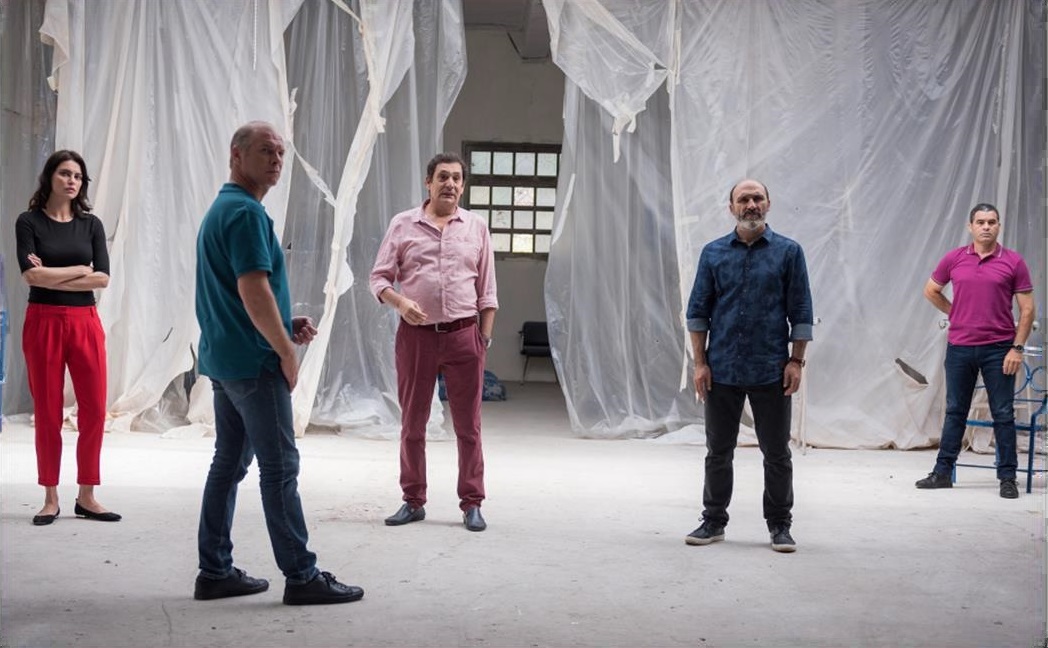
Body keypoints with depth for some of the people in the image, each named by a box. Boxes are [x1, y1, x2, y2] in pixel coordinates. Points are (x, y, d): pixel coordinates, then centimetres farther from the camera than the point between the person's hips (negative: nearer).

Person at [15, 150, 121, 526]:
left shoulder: (91, 224, 7)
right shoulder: (29, 222, 0)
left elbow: (103, 278, -4)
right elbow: (32, 275, -13)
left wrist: (52, 276, -8)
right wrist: (80, 270, -6)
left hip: (85, 322, 3)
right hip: (43, 322, -2)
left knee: (94, 410, 0)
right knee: (48, 412, 3)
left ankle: (86, 496, 11)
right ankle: (51, 498, 12)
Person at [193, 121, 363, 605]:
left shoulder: (221, 209, 17)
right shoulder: (246, 212, -15)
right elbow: (254, 291, -23)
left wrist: (287, 325, 14)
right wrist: (286, 351, -14)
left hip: (222, 359, 10)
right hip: (254, 362, -10)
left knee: (229, 461, 12)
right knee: (279, 466, -5)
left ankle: (216, 572, 16)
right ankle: (302, 577, -1)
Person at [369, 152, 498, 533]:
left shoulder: (476, 228, 8)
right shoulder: (403, 225, 4)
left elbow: (487, 290, 9)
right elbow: (379, 278, 4)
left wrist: (485, 336, 3)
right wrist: (400, 301, -15)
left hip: (463, 334, 0)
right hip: (416, 334, 0)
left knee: (468, 425, 2)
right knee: (412, 423, 7)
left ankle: (471, 504, 9)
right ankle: (413, 501, 17)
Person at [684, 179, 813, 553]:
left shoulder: (788, 252, 1)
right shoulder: (713, 253, 5)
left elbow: (801, 311, 1)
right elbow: (698, 311, 6)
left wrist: (796, 361, -6)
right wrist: (700, 363, -1)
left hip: (771, 372, -2)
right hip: (722, 371, 2)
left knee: (776, 453, 4)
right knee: (718, 451, 10)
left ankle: (780, 526, 14)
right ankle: (713, 521, 20)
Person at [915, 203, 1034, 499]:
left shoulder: (1013, 262, -3)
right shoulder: (954, 259, 3)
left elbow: (1027, 309, -2)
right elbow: (931, 291, 18)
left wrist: (1017, 348, -8)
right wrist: (956, 314, 10)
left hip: (998, 349, -2)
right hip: (960, 347, 2)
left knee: (1003, 415, 2)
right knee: (955, 412, 11)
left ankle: (1008, 477, 9)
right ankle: (943, 472, 17)